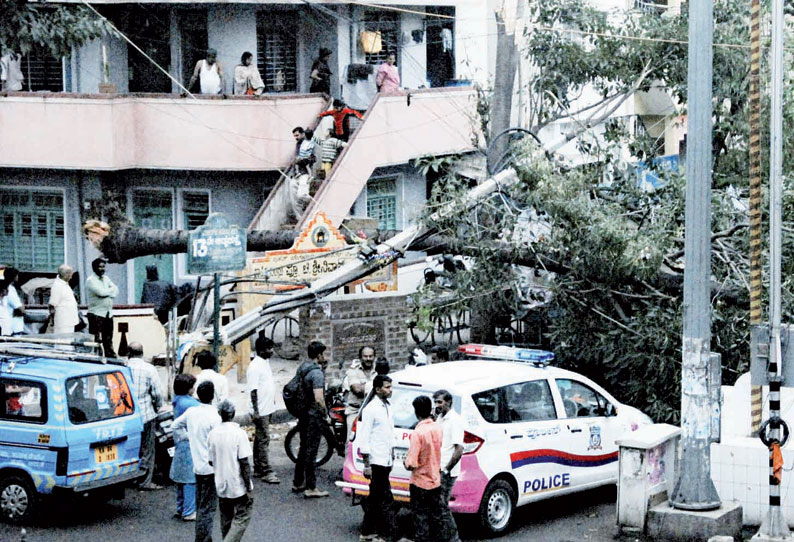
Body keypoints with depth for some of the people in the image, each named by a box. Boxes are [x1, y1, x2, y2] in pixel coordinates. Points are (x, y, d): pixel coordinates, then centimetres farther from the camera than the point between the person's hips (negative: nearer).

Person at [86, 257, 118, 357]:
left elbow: (116, 291, 7)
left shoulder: (106, 279, 15)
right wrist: (111, 289, -2)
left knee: (108, 339, 11)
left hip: (108, 314, 7)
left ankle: (111, 357, 16)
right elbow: (101, 292, -19)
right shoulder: (91, 280, -7)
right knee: (96, 340, -8)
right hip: (96, 314, -7)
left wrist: (107, 293, -12)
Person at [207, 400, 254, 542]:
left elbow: (211, 461, 6)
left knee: (226, 520, 17)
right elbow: (244, 463, -17)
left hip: (221, 487, 5)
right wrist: (249, 488, -10)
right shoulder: (239, 433, -17)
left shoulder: (213, 434, -1)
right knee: (242, 519, 3)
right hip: (239, 486, -5)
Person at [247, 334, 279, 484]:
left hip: (267, 408, 10)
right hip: (260, 410, -10)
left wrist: (272, 400, 23)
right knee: (263, 440, -7)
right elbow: (253, 390, -21)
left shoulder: (265, 362, 10)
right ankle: (266, 472, -6)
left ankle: (258, 469, 23)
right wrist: (255, 411, -23)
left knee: (260, 439, 15)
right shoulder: (255, 366, -19)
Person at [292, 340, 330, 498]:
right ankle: (311, 488, 1)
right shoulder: (317, 372, -20)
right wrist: (325, 414, -9)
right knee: (311, 451, -4)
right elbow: (319, 398, -27)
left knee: (303, 449, 19)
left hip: (302, 414, 9)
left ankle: (298, 483, 27)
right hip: (314, 416, -9)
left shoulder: (302, 368, 8)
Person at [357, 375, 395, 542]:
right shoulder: (371, 409, -13)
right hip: (376, 461, -9)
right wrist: (366, 464, -16)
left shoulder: (388, 407, 13)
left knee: (375, 499, 14)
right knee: (386, 499, -9)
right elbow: (364, 438, -14)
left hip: (385, 461, 9)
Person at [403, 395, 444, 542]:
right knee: (435, 517, 15)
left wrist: (405, 462, -3)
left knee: (421, 519, 0)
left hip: (420, 483, -6)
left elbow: (411, 464, -22)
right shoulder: (438, 429, -2)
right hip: (436, 481, 6)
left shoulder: (418, 433, -22)